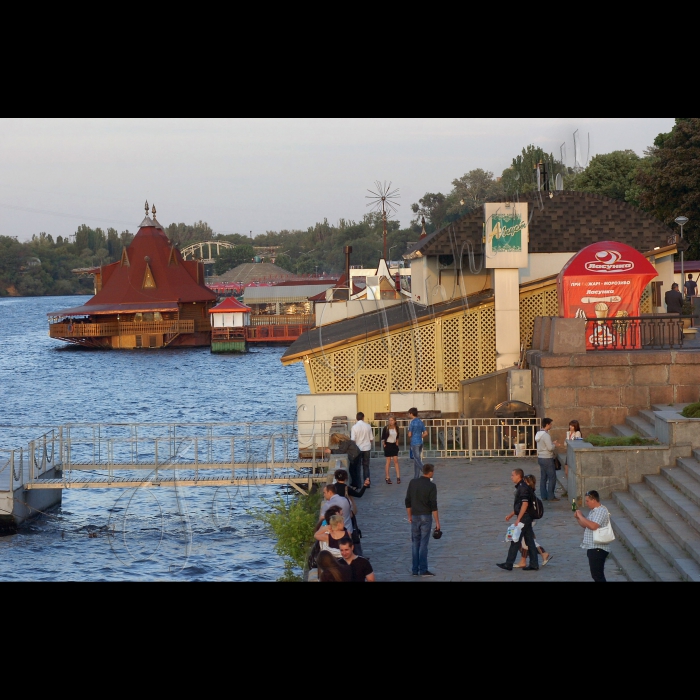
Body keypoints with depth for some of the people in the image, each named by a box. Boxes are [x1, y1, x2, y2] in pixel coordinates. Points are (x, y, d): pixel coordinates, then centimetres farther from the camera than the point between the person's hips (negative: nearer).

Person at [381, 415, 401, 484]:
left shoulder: (396, 428, 0)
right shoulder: (386, 428, -13)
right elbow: (383, 437, -6)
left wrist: (397, 443, 11)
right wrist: (384, 444, -8)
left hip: (394, 445, 4)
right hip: (388, 445, -4)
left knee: (396, 461, 1)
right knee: (388, 461, 0)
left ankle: (398, 477, 1)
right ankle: (387, 477, 6)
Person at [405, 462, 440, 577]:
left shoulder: (412, 482, 1)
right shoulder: (431, 486, -12)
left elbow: (408, 501, 5)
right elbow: (433, 505, -13)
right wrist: (437, 521, -9)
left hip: (415, 516, 4)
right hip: (426, 517, -4)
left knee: (415, 543, 10)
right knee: (423, 543, -2)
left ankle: (415, 570, 11)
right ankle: (423, 570, -1)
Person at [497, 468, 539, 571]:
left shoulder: (523, 488, -16)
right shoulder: (520, 487, 15)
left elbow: (525, 504, -23)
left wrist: (518, 519, -23)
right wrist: (511, 515, 24)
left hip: (523, 518, -10)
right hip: (526, 518, 10)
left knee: (515, 541, -6)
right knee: (529, 541, 10)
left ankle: (508, 564, -3)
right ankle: (534, 564, 12)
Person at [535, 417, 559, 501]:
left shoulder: (539, 434, 9)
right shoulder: (546, 435, -20)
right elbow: (550, 448, -22)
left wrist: (552, 443, 13)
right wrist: (554, 445, -3)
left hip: (540, 458, 9)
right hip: (547, 459, -9)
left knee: (543, 478, 11)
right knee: (552, 477, -2)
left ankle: (543, 496, 13)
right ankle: (550, 496, -1)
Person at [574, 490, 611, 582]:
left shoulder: (601, 511, -15)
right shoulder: (592, 511, 16)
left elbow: (593, 526, -28)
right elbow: (585, 526, 25)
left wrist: (581, 516, -19)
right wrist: (578, 518, 8)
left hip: (598, 549, -10)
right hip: (592, 547, 10)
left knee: (597, 575, -10)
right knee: (595, 574, 16)